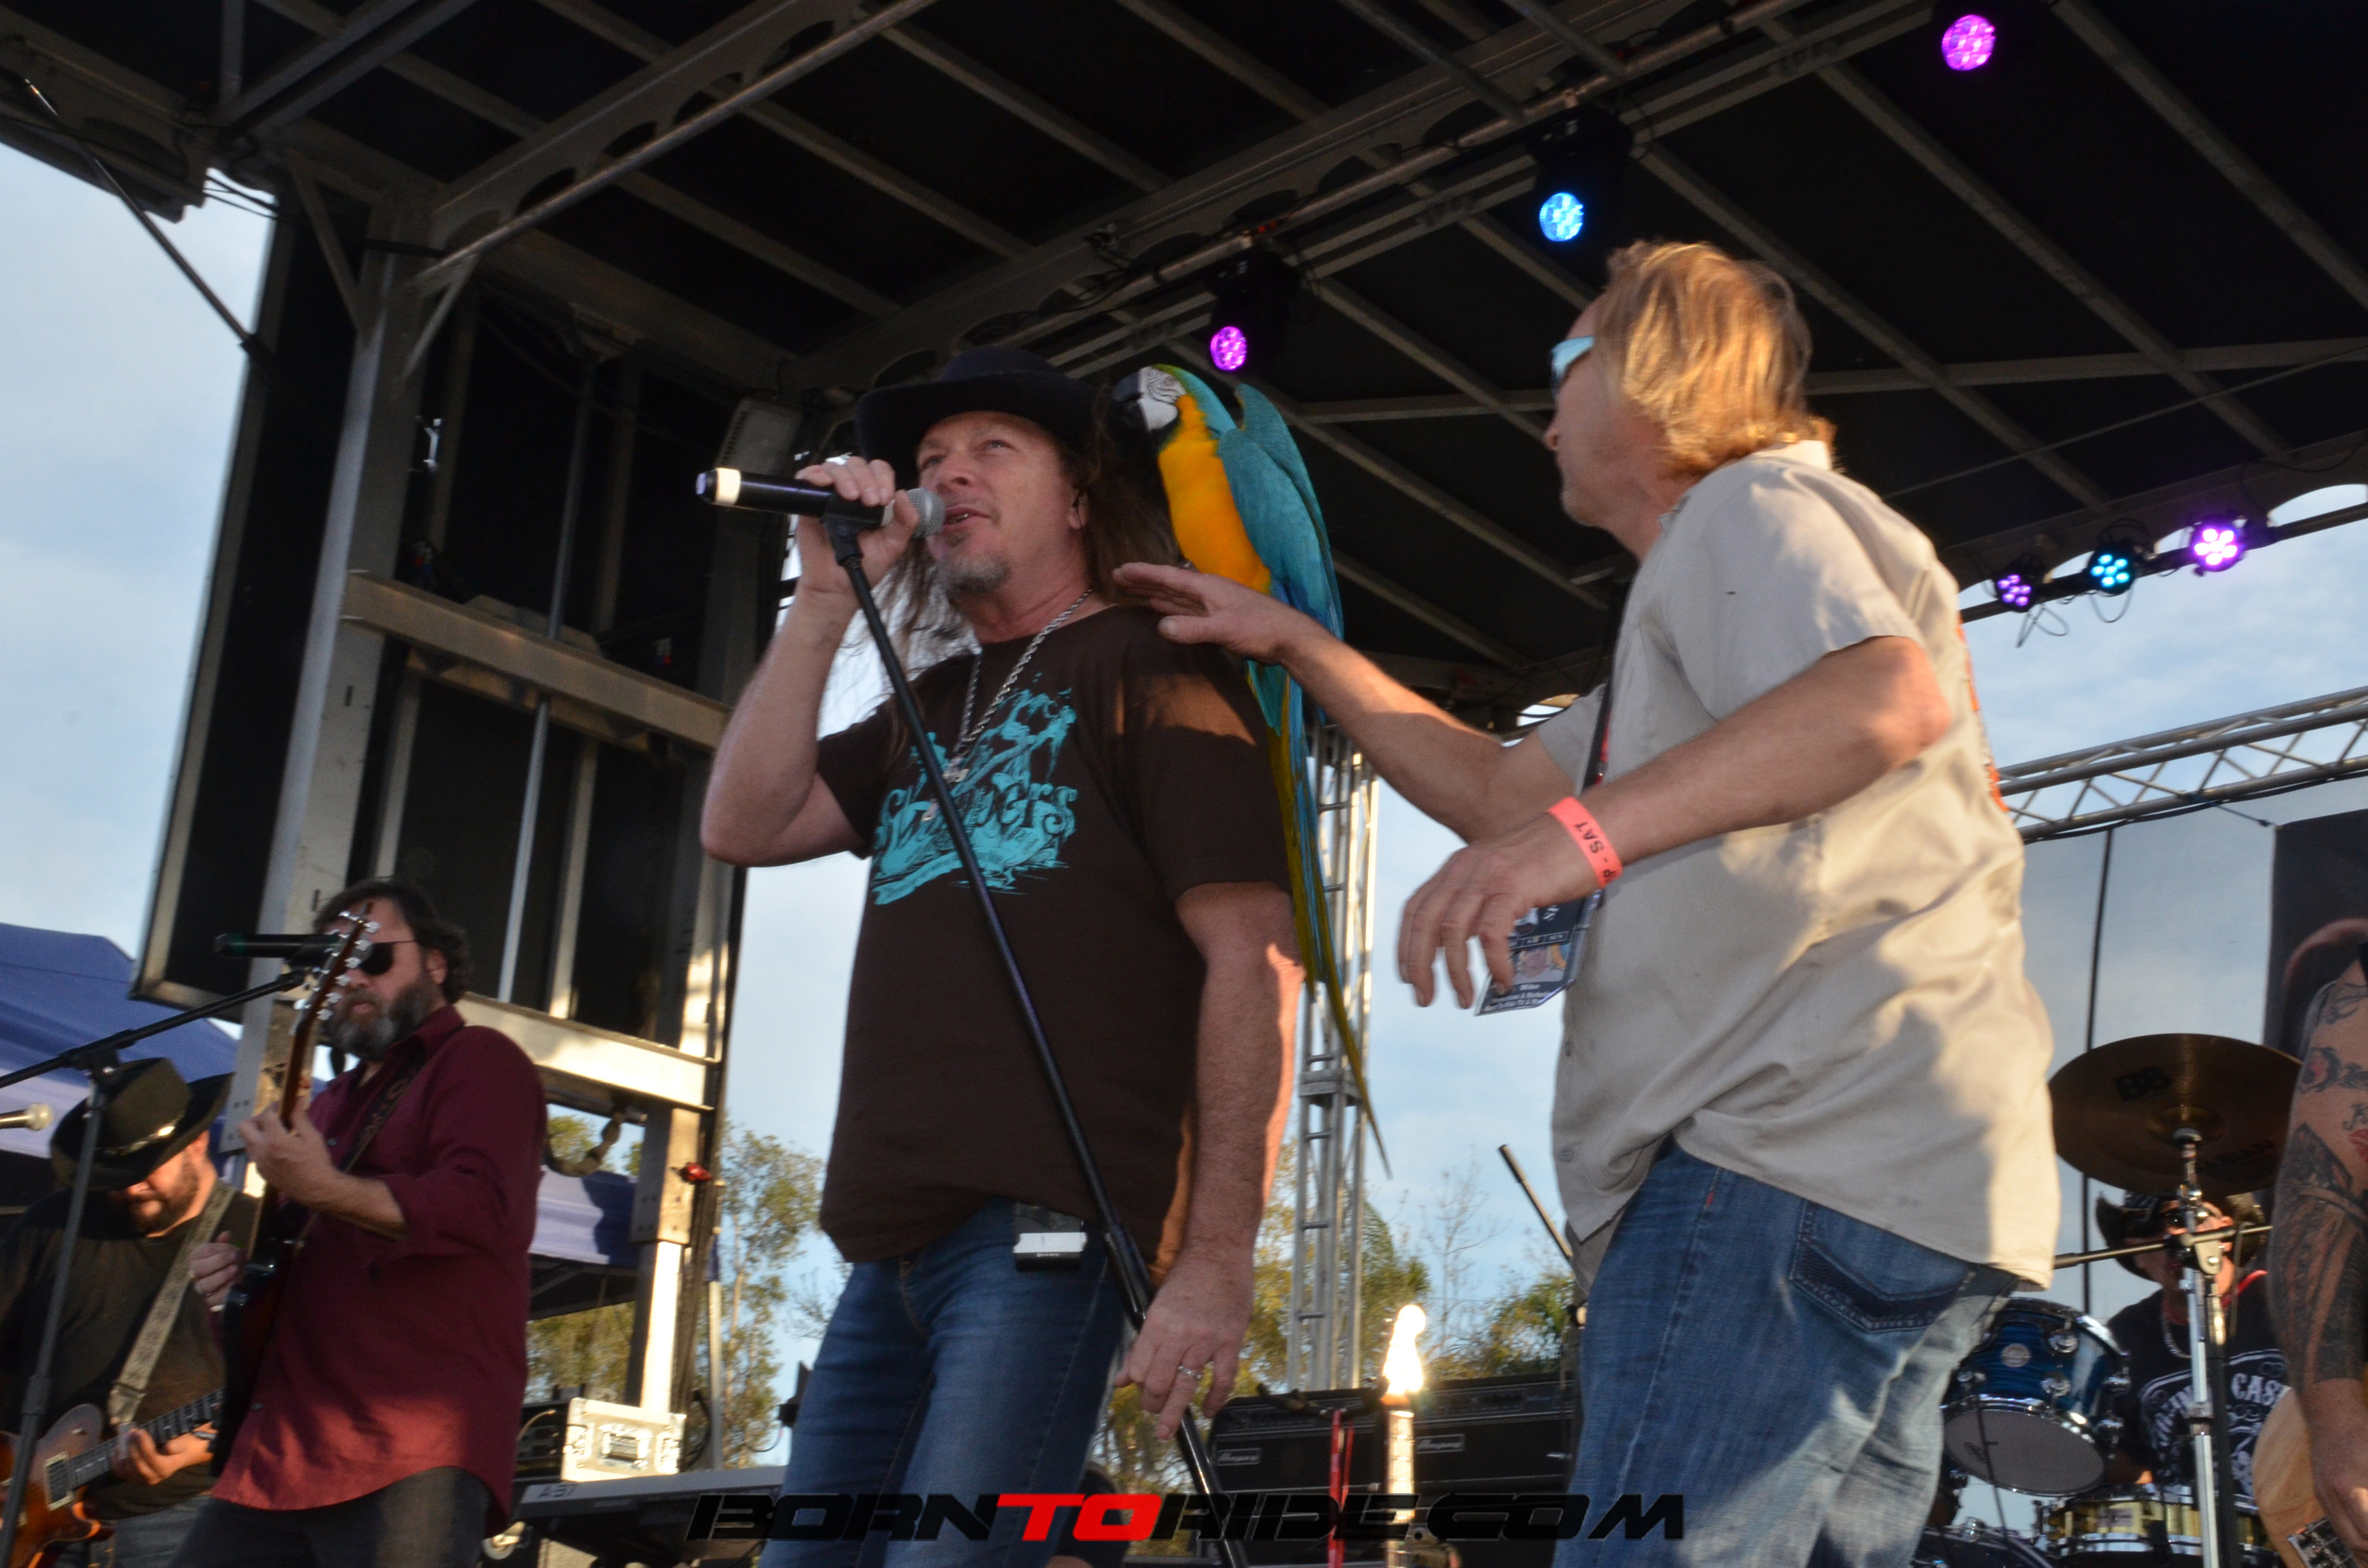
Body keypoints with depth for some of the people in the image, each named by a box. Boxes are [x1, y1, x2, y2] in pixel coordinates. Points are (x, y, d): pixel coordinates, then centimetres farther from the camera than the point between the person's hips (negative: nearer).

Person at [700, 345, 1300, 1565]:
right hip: (889, 1246, 7)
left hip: (1045, 1230, -7)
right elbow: (744, 827, 12)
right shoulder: (929, 709, 24)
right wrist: (827, 596, 6)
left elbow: (1253, 963, -7)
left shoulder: (1153, 671, 2)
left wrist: (1216, 1258, -16)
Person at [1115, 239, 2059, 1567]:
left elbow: (1889, 696, -22)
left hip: (1804, 1148, -11)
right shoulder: (1705, 600, 32)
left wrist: (1590, 830, -31)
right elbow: (1500, 790, 33)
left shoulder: (1753, 503, 0)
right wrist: (1293, 643, 30)